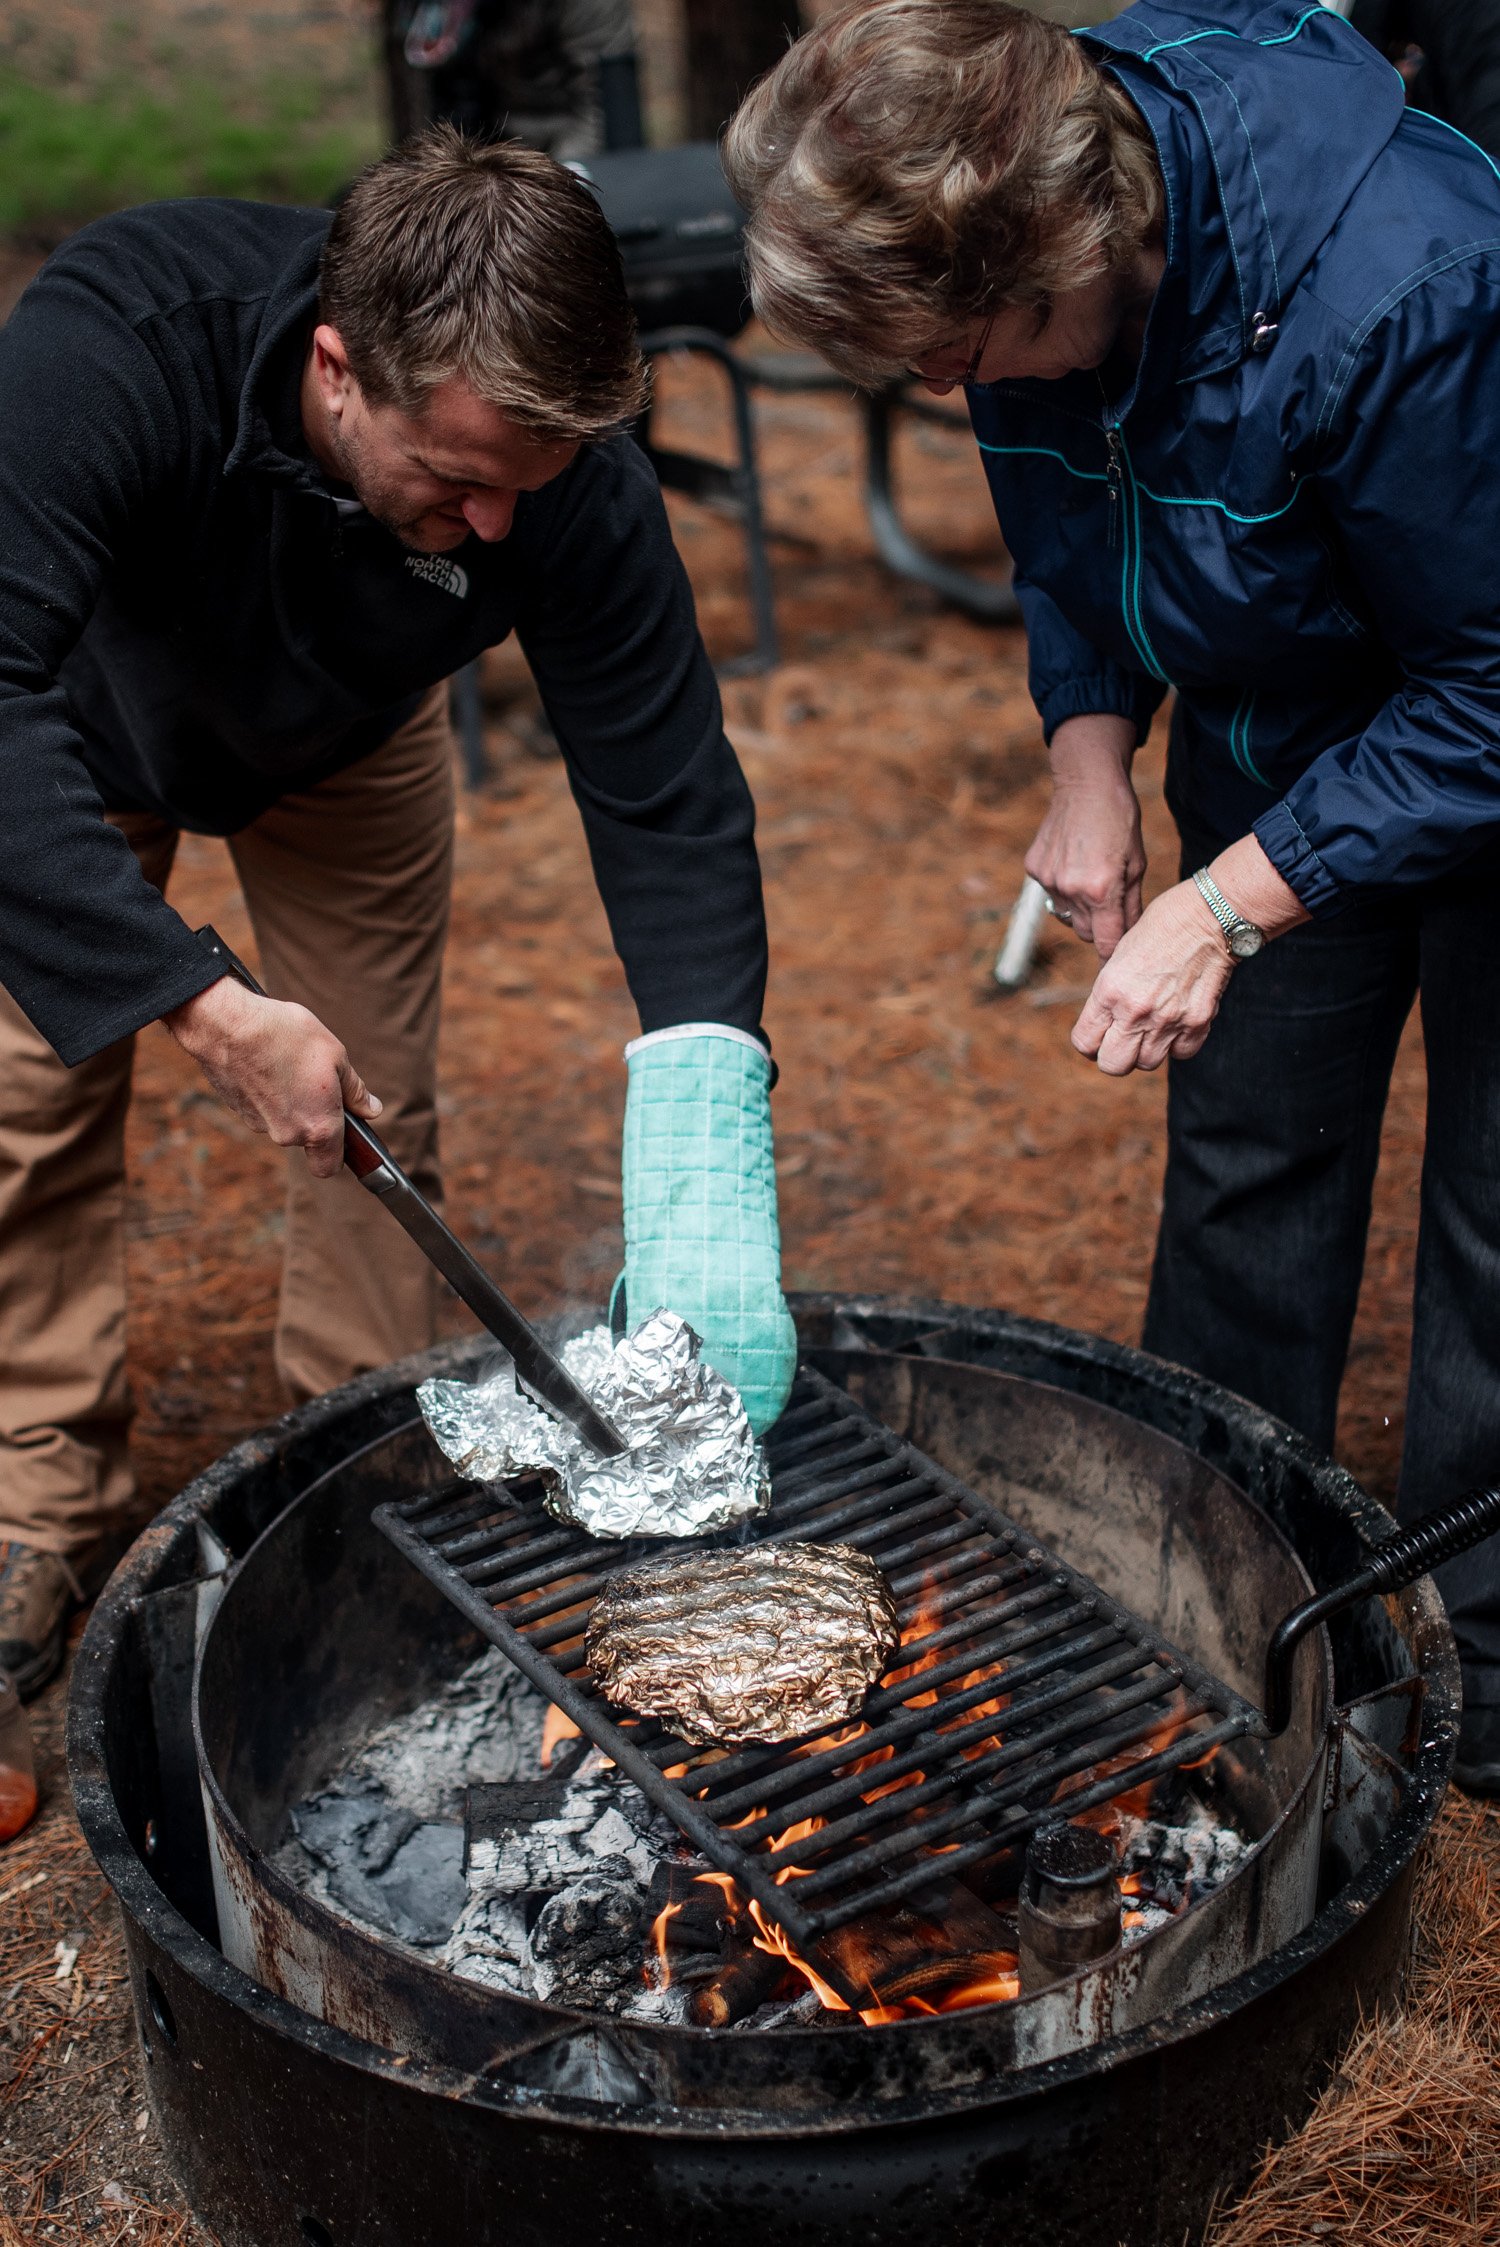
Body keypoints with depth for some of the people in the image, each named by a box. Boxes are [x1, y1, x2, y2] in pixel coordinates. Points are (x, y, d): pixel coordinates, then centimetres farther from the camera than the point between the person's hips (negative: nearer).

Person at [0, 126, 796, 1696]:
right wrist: (203, 1007, -59)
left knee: (379, 1103, -1)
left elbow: (669, 805, -33)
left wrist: (706, 1192, -44)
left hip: (345, 744, 2)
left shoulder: (568, 480, -37)